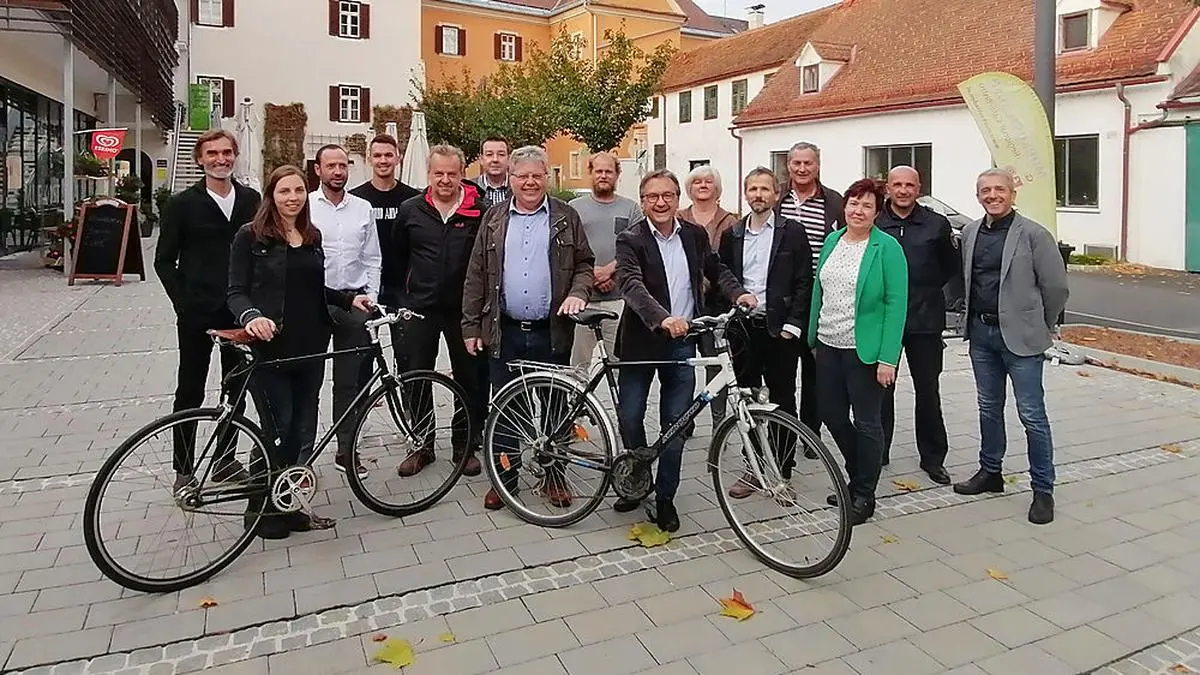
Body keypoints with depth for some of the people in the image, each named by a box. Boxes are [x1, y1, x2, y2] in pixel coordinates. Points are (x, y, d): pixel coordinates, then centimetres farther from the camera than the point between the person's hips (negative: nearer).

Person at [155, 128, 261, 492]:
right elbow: (164, 261, 0)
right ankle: (184, 470, 17)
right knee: (190, 393, 5)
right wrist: (184, 302, -8)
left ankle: (225, 460, 25)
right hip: (197, 313, -3)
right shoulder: (182, 204, -2)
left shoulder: (252, 200, 6)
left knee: (237, 388, 11)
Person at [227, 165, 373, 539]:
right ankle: (263, 509, 17)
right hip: (270, 348, -5)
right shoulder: (250, 236, -4)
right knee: (279, 432, -2)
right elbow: (237, 292, -7)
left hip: (309, 348, 6)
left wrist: (350, 298, 5)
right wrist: (251, 316, -27)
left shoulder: (313, 236, 13)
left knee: (304, 432, 9)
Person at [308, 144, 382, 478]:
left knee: (351, 381, 7)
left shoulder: (363, 208, 9)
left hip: (353, 302, 3)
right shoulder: (304, 205, 0)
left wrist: (370, 296, 3)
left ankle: (346, 451, 19)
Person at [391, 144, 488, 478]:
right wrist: (402, 297, 12)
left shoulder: (480, 212, -3)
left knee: (470, 378, 6)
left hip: (464, 309, -1)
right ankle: (423, 445, 22)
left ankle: (465, 446, 21)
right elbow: (398, 258, 13)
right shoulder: (411, 210, 3)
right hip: (420, 308, 2)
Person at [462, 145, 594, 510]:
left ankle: (552, 475, 24)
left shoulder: (566, 217, 4)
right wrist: (471, 326, 2)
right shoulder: (494, 219, 7)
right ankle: (504, 475, 24)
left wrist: (577, 293, -12)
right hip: (504, 332, 1)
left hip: (551, 332, -1)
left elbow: (585, 263, 8)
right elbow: (476, 275, 6)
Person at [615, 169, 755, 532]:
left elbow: (716, 270, 19)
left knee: (675, 423, 5)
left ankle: (665, 498, 18)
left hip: (682, 343, 2)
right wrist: (662, 318, -41)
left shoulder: (695, 234, 4)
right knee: (629, 417, 5)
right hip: (641, 341, -2)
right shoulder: (630, 240, -9)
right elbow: (632, 285, -24)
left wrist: (738, 293, -2)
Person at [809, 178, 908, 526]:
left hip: (865, 350, -6)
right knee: (832, 416, 12)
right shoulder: (832, 241, 9)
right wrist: (813, 336, 12)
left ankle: (864, 496, 18)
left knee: (866, 423, 3)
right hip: (828, 346, 6)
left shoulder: (887, 247, -8)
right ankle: (857, 478, 34)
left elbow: (896, 304, -12)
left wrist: (888, 358, -17)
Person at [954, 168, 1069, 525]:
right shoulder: (970, 232, 8)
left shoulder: (1033, 234, -9)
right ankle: (990, 472, 30)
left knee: (1032, 414, -1)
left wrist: (1040, 327, 2)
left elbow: (1056, 287, -5)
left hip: (1020, 337, -5)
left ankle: (1043, 490, 10)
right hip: (980, 332, 6)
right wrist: (972, 317, 14)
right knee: (989, 408, 16)